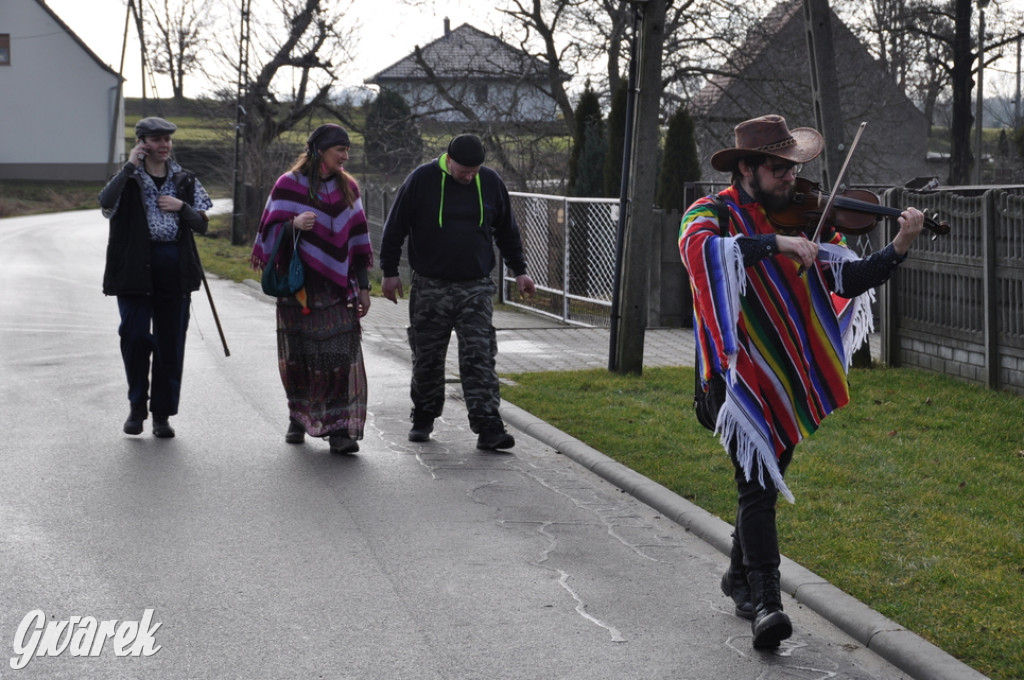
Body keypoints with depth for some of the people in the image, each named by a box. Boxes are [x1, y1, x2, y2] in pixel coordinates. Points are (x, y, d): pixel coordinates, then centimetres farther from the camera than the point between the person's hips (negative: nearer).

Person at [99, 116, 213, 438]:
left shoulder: (185, 181, 12)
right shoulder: (128, 180, 2)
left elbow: (201, 224, 9)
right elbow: (106, 203, -19)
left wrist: (181, 207, -10)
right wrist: (130, 166, -17)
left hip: (175, 269, 3)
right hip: (136, 267, -3)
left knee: (170, 342, 3)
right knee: (135, 336, -9)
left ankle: (162, 414, 11)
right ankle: (137, 404, 11)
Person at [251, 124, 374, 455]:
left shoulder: (348, 188, 10)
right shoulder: (289, 185, -1)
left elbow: (356, 239, 13)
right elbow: (270, 232, -3)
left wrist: (363, 286, 9)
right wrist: (294, 224, -24)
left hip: (337, 287, 2)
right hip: (298, 287, -2)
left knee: (343, 356, -10)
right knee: (299, 357, 5)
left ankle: (339, 429, -11)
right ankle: (298, 416, 28)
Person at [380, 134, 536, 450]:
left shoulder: (491, 182, 3)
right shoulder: (422, 179, -6)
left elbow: (507, 231, 16)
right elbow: (395, 227, 1)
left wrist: (519, 270, 15)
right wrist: (390, 272, 1)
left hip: (476, 288, 1)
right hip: (430, 287, -1)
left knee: (479, 358, -7)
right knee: (427, 358, 7)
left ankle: (488, 428, -11)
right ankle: (423, 419, 25)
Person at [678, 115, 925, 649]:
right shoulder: (712, 213, -6)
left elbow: (848, 280, -3)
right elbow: (699, 249, -31)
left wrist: (898, 249, -19)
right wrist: (776, 243, -36)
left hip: (794, 376, 5)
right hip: (744, 372, -5)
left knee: (766, 478, 17)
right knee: (757, 483, -13)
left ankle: (740, 576, 36)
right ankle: (765, 602, -16)